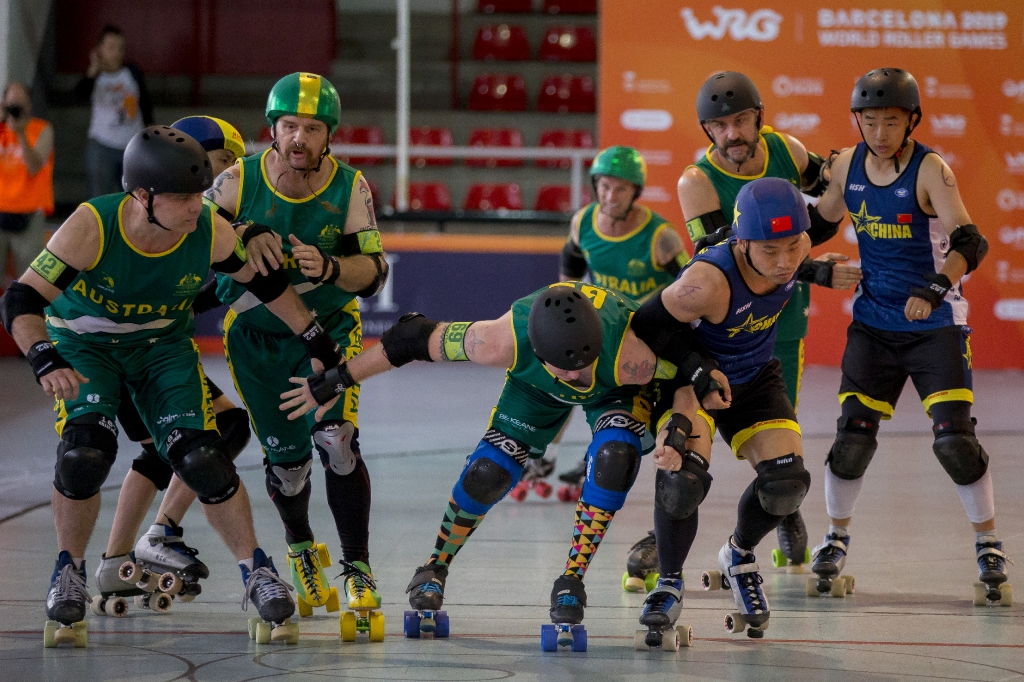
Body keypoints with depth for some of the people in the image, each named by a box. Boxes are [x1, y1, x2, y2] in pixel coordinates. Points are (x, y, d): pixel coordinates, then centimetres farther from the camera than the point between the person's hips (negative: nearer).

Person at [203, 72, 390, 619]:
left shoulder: (350, 188, -15)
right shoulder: (239, 181, -17)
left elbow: (373, 272, -18)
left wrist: (329, 268, -39)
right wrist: (246, 235, -29)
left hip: (329, 327, 0)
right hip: (256, 333, 0)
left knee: (336, 442, -19)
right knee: (287, 457, 3)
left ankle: (357, 569, -6)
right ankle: (301, 552, 35)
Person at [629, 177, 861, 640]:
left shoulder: (792, 256, -22)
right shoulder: (709, 283, -38)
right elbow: (650, 324, -23)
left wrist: (815, 271, -3)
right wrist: (698, 371, -27)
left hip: (754, 380, 5)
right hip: (691, 376, -5)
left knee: (785, 484, -11)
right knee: (682, 477, -28)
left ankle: (740, 556, 23)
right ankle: (669, 583, -1)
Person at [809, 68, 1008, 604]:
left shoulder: (930, 170, -16)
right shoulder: (847, 166, -1)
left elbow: (969, 242, -27)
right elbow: (820, 222, 17)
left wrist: (937, 287, -42)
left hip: (936, 324, -4)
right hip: (874, 323, 4)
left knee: (955, 438, -12)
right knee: (853, 435, -4)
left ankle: (988, 546, 5)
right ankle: (835, 540, 17)